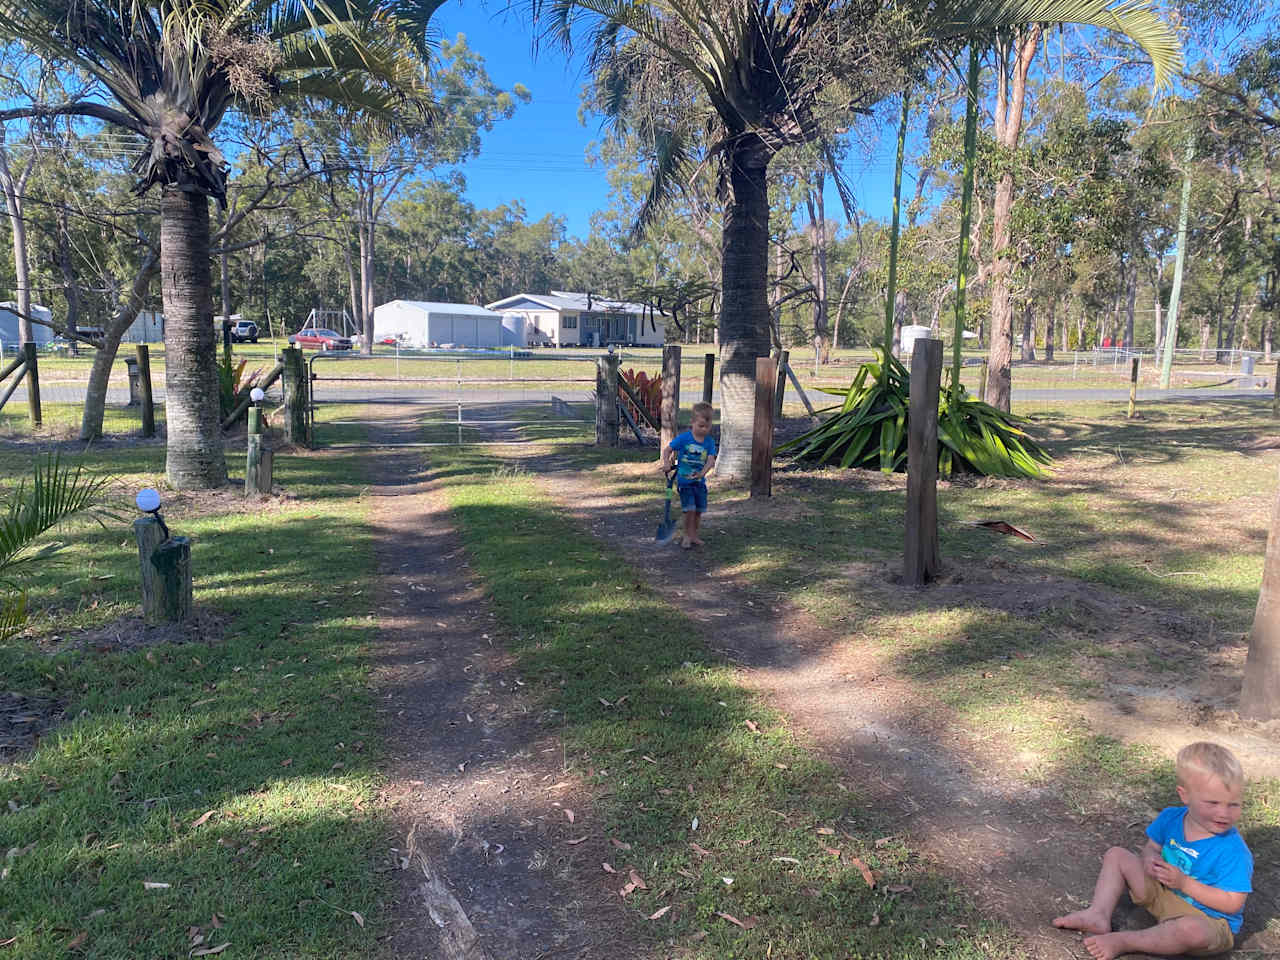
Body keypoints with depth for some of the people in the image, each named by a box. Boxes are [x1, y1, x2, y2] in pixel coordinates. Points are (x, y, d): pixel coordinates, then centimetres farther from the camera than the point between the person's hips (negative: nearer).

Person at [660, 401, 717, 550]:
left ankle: (693, 535, 26)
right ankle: (688, 535, 5)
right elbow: (667, 450, -4)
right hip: (684, 480, -4)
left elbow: (711, 460, -12)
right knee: (690, 509, -11)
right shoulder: (684, 438, -10)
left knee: (699, 510, 10)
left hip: (699, 481, 4)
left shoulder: (709, 441, -2)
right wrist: (667, 464, -20)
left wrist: (702, 472, -29)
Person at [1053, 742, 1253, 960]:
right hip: (1164, 896, 7)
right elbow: (1151, 847, 10)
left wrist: (1185, 883, -27)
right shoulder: (1171, 818, -6)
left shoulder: (1234, 851, -24)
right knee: (1116, 855, 5)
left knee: (1191, 929, -43)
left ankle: (1123, 941, -21)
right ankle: (1098, 914, -12)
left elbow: (1233, 904, -22)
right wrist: (1150, 860, -15)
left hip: (1210, 919, -7)